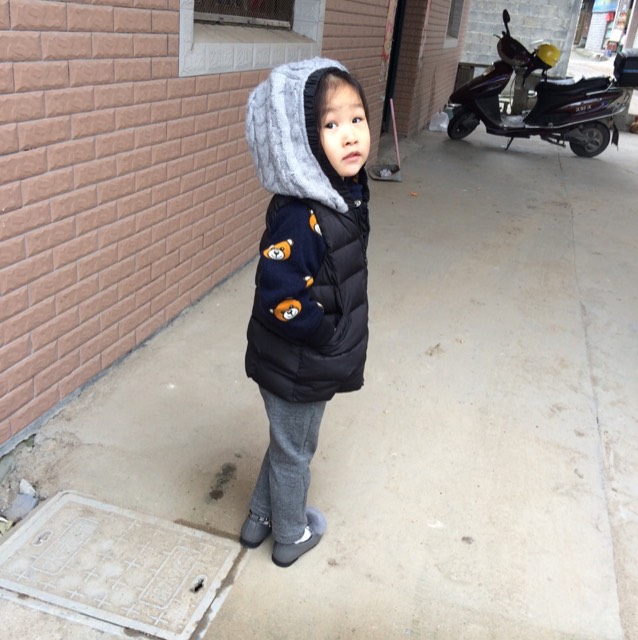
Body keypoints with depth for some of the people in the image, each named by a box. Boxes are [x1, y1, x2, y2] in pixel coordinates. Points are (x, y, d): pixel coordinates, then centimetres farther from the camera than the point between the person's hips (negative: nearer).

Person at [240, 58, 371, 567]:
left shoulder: (347, 193, -2)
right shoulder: (300, 219, -31)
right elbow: (283, 301, -33)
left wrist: (343, 343, 10)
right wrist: (333, 337, -19)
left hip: (307, 364, 8)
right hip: (297, 369, -8)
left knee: (288, 443, 27)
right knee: (294, 451, 16)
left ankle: (260, 517, 50)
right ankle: (292, 535, 42)